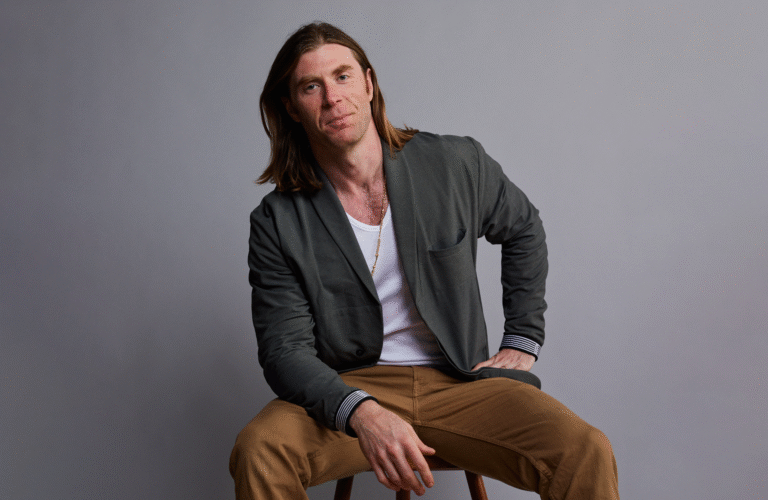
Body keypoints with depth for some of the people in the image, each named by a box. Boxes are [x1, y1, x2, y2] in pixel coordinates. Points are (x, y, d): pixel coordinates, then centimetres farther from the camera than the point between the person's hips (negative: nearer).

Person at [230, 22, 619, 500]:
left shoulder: (457, 164, -1)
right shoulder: (278, 222, -5)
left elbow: (525, 230, 18)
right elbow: (285, 350, -10)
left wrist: (522, 344, 12)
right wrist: (363, 414, -29)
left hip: (457, 385, 0)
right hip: (347, 389, 0)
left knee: (588, 454, -25)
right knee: (257, 451, -30)